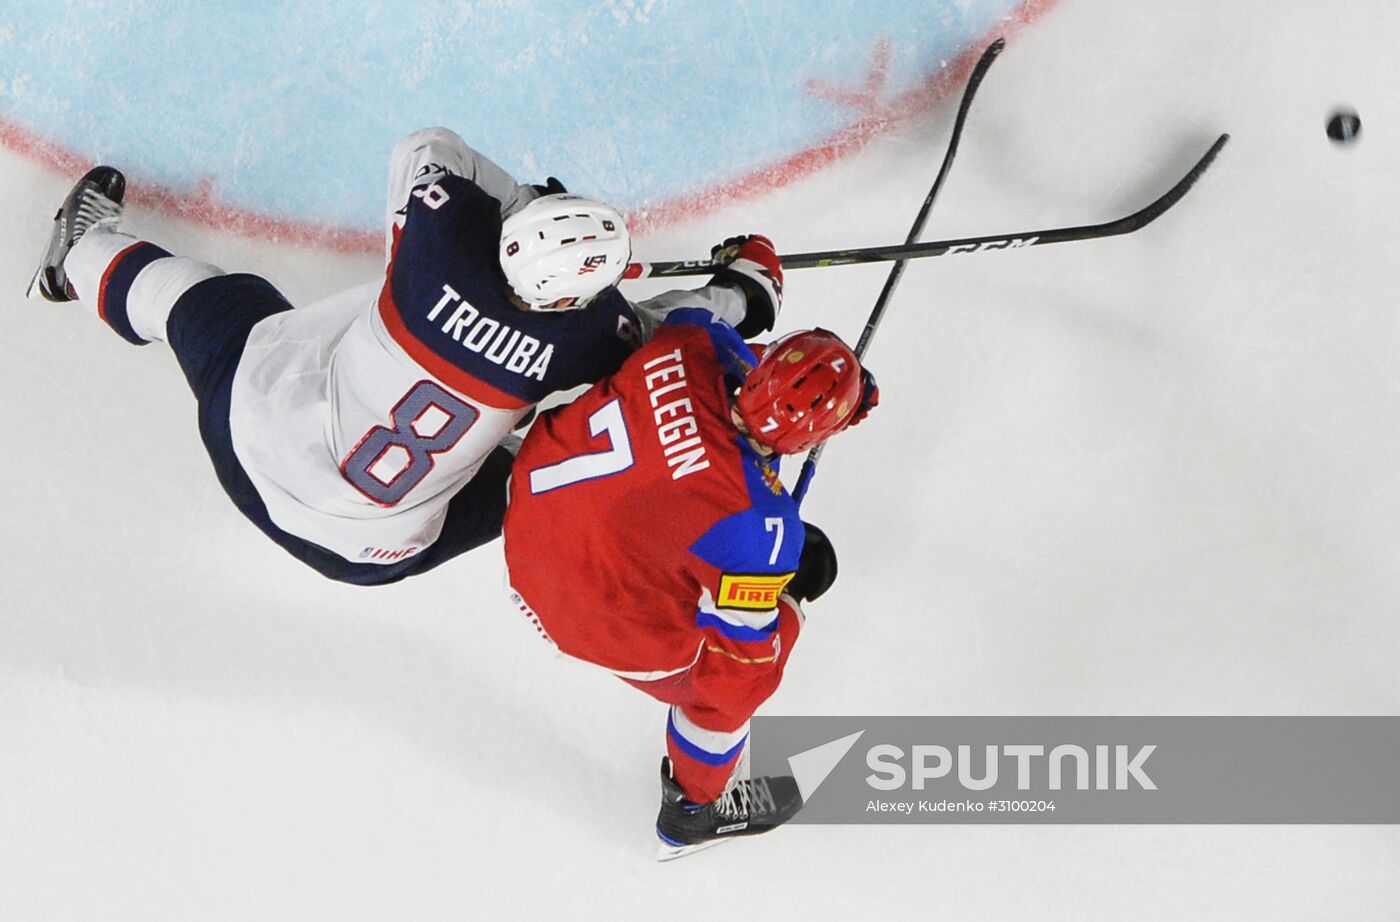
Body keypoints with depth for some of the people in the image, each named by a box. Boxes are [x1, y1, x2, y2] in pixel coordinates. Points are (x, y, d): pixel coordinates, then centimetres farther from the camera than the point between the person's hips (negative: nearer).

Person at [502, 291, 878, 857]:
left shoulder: (690, 344, -24)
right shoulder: (758, 527, -34)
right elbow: (741, 650, -19)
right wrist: (792, 593, -2)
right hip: (607, 623, -5)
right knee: (729, 680, 23)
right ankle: (697, 810, 48)